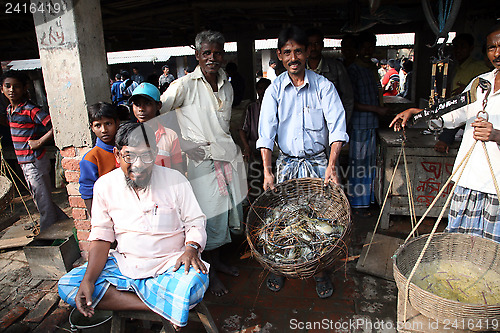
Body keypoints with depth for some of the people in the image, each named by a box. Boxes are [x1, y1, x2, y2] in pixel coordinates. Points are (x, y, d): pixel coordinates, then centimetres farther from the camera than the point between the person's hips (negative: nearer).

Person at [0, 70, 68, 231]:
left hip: (35, 162, -9)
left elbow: (55, 127, -24)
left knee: (44, 203, 1)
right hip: (24, 163, 9)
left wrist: (39, 142, -19)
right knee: (41, 201, 18)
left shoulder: (31, 110, -16)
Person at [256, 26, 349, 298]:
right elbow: (266, 133, -7)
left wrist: (331, 165, -24)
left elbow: (337, 127, -10)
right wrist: (267, 171, -18)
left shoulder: (323, 86, -2)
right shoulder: (274, 90, 1)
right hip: (287, 164, 1)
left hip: (318, 162, -1)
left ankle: (320, 270, 23)